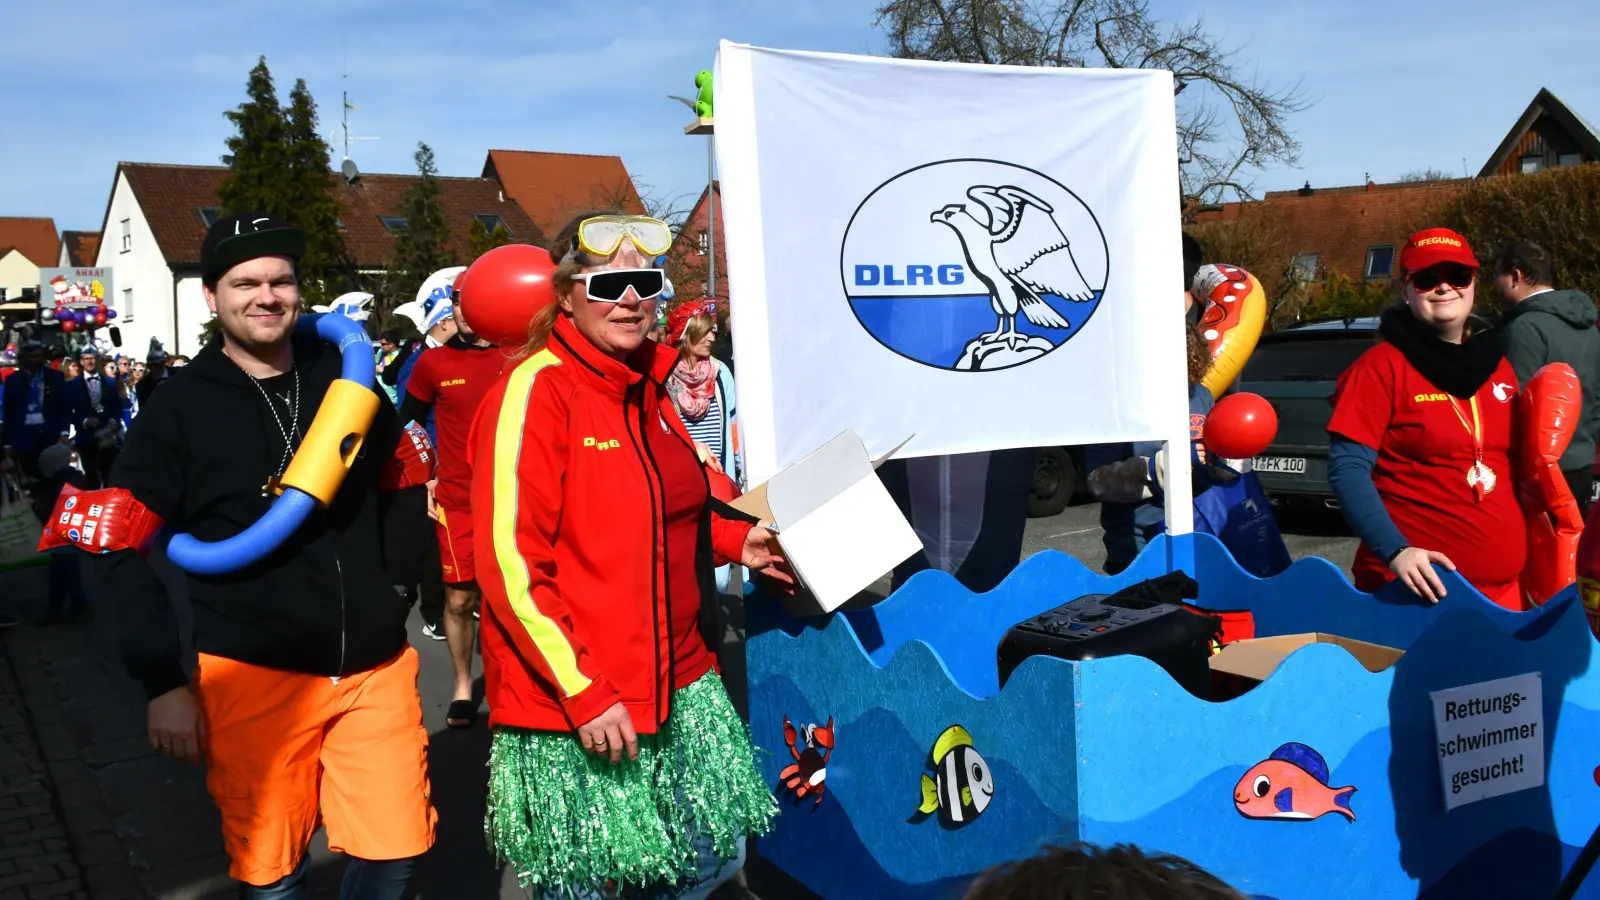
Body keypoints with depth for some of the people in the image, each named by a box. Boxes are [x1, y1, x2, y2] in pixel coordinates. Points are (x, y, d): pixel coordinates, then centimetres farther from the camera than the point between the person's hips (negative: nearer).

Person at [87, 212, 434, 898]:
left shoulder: (343, 375, 4)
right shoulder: (180, 406, -3)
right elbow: (120, 548, -3)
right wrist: (162, 680, -8)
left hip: (376, 665, 3)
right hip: (254, 675, -2)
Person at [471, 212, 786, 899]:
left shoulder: (647, 386, 9)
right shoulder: (534, 391, -15)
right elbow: (510, 566, -19)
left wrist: (736, 538, 8)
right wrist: (583, 693, -20)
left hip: (676, 684, 8)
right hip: (570, 708, -8)